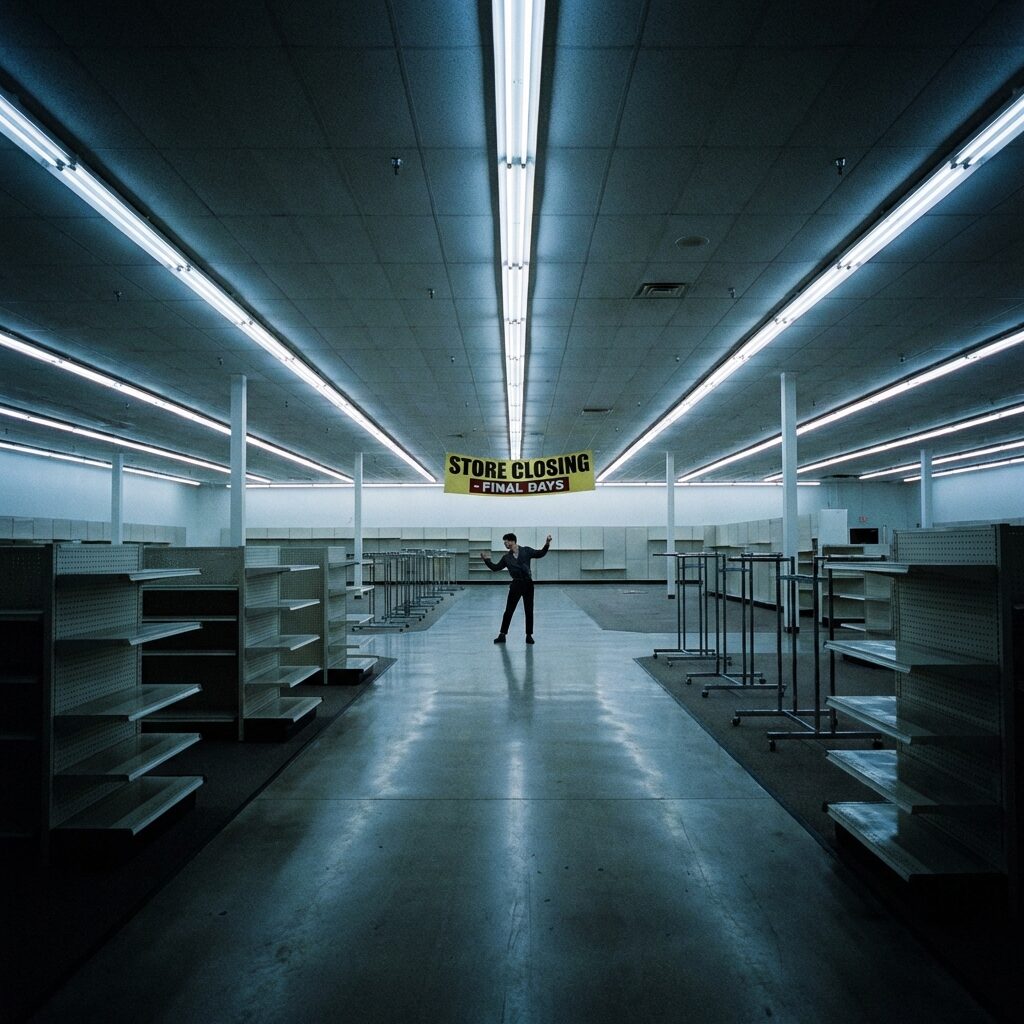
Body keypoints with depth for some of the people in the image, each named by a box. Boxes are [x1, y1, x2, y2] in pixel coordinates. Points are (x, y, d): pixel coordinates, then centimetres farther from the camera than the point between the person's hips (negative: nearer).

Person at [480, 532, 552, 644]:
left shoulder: (526, 551, 3)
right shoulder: (506, 557, 9)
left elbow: (540, 554, -1)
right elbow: (496, 568, 11)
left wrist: (547, 544, -14)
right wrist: (486, 559, 3)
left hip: (527, 583, -1)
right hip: (516, 584, 1)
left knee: (529, 611, 4)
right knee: (508, 611, 2)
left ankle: (529, 635, 15)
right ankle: (502, 635, 9)